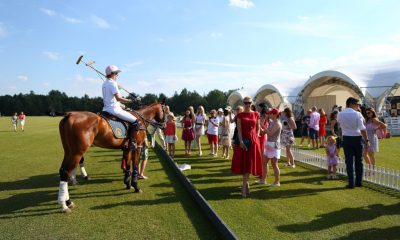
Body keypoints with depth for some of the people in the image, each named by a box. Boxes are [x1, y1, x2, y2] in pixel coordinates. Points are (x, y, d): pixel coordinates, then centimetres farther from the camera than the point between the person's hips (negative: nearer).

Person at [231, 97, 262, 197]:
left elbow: (258, 128, 10)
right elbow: (239, 130, -5)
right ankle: (246, 184, 17)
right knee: (243, 163, 2)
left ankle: (244, 186, 9)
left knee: (249, 163, 3)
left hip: (253, 141, 1)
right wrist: (241, 141, -15)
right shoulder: (240, 115, 2)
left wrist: (256, 138, -5)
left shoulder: (256, 114, 6)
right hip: (243, 141, -1)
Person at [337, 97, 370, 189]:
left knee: (349, 161, 5)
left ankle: (351, 183, 5)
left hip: (346, 139, 2)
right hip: (357, 138, -2)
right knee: (359, 161, 12)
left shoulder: (340, 114, 0)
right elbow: (362, 129, -14)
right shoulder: (357, 114, -10)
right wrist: (367, 140, -7)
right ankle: (359, 182, 19)